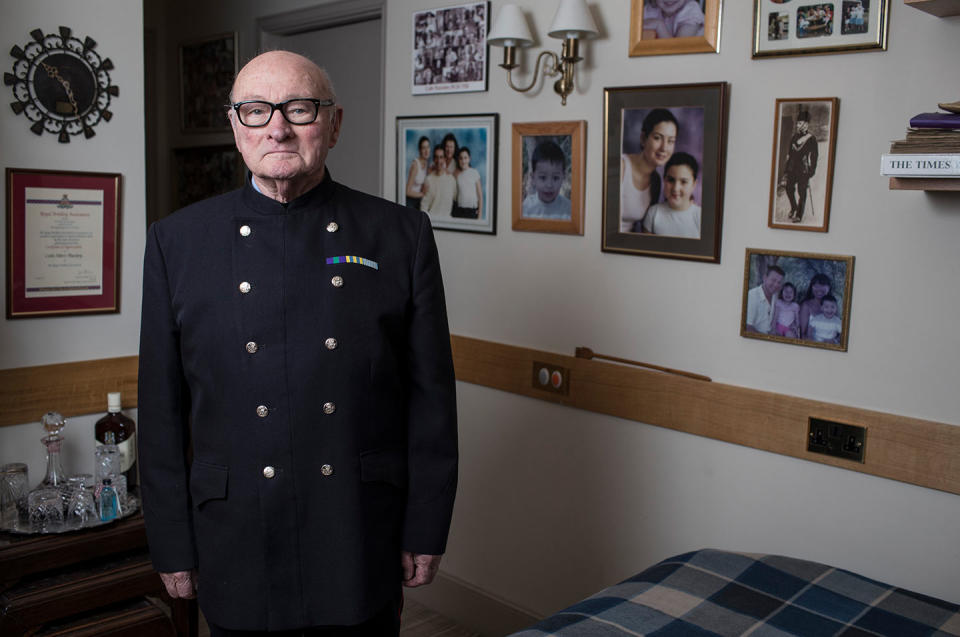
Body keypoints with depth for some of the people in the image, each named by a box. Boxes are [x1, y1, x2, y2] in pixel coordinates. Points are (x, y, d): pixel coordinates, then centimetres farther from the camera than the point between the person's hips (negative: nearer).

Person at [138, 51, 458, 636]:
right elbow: (163, 410, 2)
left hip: (363, 548, 0)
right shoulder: (176, 242, 0)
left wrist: (426, 531, -1)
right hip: (236, 553, 1)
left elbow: (432, 395, -1)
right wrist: (173, 546, 2)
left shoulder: (402, 234, -3)